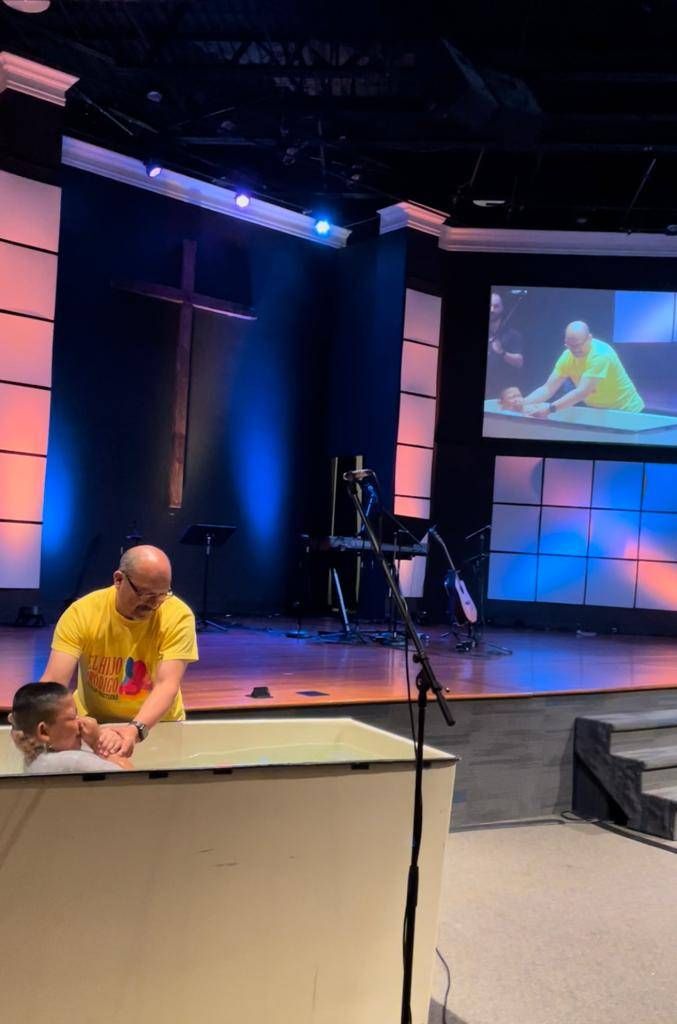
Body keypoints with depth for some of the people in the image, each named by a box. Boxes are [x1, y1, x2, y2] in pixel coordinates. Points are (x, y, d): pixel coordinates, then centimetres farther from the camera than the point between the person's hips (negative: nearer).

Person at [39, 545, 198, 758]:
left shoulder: (178, 615, -17)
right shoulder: (81, 613, -15)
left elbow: (168, 684, -25)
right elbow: (54, 681, -21)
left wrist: (135, 729, -41)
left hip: (156, 725, -1)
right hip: (93, 724, 1)